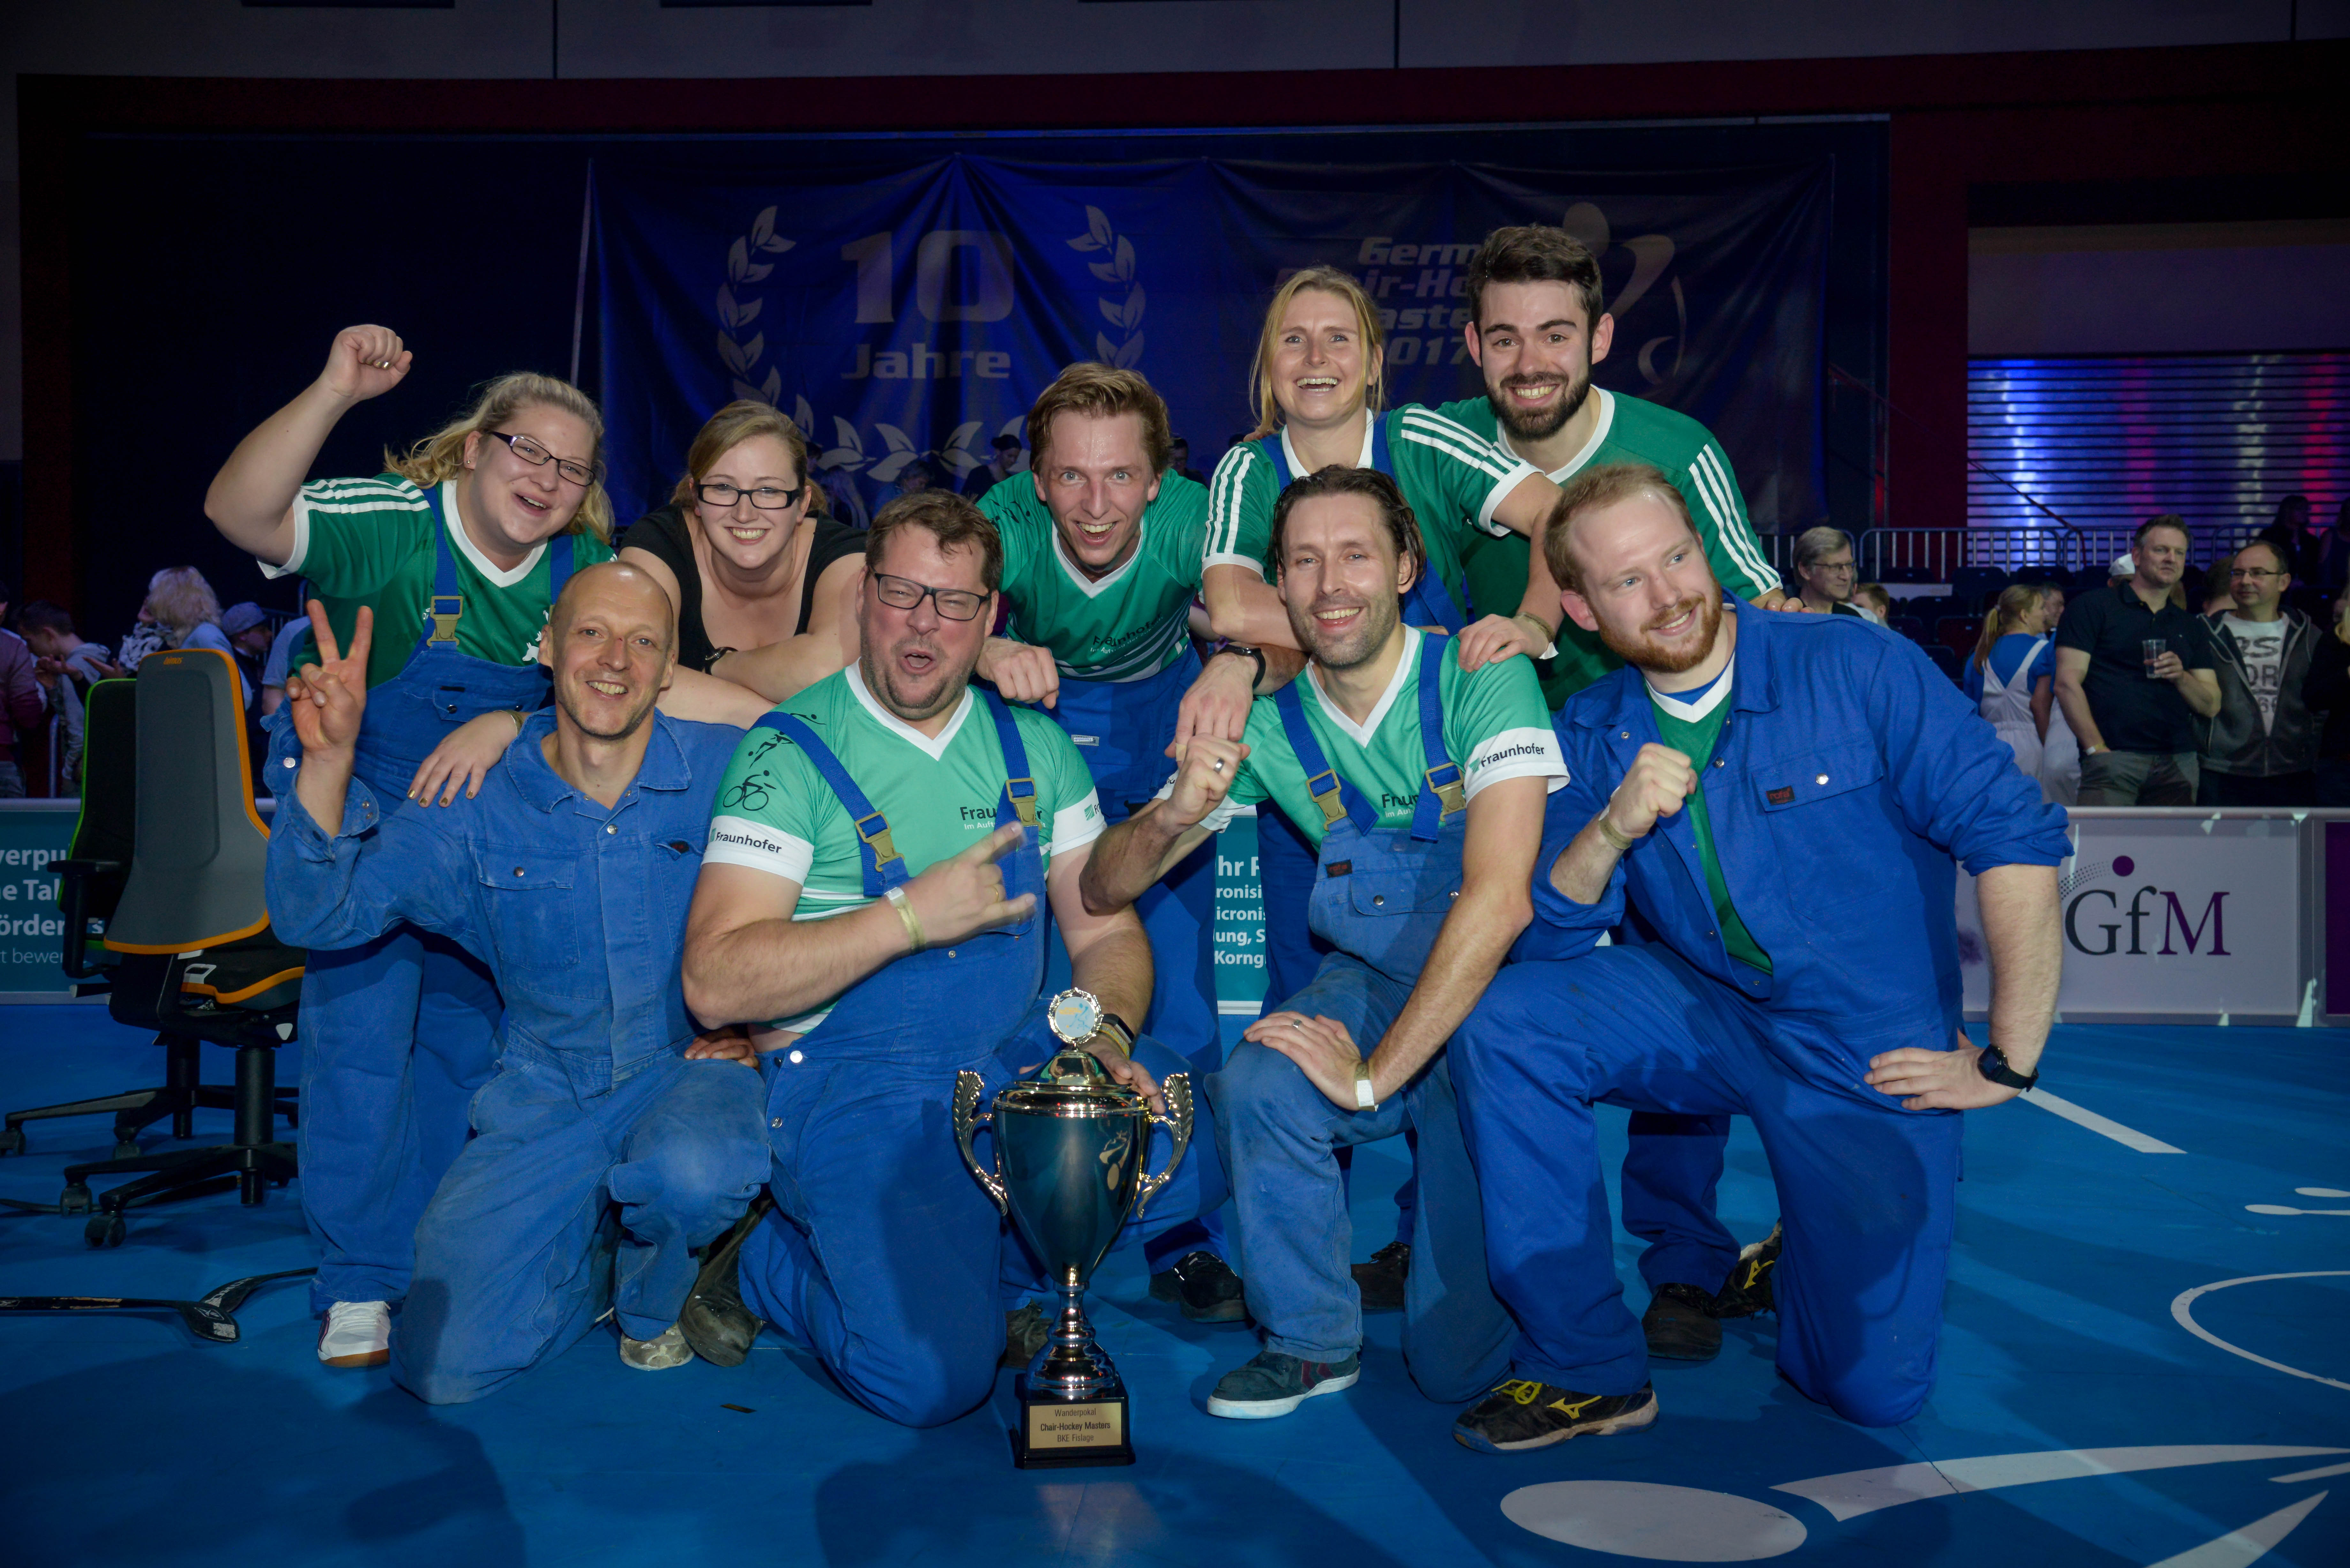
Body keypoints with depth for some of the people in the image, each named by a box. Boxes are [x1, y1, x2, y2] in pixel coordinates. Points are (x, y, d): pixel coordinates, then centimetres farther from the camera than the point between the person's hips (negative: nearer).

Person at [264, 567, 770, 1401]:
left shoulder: (728, 770, -5)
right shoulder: (481, 808, 0)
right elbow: (317, 914, -4)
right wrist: (328, 759, -18)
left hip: (689, 1072, -1)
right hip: (544, 1102, 2)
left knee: (696, 1174, -39)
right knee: (444, 1369, -11)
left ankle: (653, 1289, 0)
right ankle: (590, 1255, 23)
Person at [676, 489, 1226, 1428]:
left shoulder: (1034, 746, 10)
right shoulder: (791, 752, -6)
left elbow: (1105, 931, 11)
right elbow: (715, 983, -14)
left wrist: (1105, 1034, -11)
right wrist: (911, 916, -19)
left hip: (1023, 1062, 5)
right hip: (852, 1084, -5)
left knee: (1209, 1152, -21)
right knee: (932, 1375, -24)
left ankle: (956, 1259, 1)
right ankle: (766, 1272, 8)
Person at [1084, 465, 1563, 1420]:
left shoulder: (1481, 681, -19)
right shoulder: (1267, 722, -6)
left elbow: (1499, 901, -30)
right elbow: (1102, 892, -1)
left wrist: (1375, 1074, -29)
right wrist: (1173, 814, -24)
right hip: (1373, 976, 4)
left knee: (1460, 1359, -8)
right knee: (1257, 1089, -30)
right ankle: (1309, 1340, -4)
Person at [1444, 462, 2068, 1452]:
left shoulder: (1860, 670, -13)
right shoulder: (1594, 736, 0)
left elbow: (2018, 837, -16)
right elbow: (1558, 928, -3)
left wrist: (2009, 1060, -15)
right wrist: (1611, 829, -23)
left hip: (1873, 1056, -3)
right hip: (1708, 1013, 3)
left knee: (1874, 1387, -8)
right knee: (1504, 1021, -24)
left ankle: (1809, 1252, 29)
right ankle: (1587, 1369, -10)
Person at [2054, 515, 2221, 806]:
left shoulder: (2191, 626, 22)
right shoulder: (2093, 607, 6)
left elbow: (2212, 706, 18)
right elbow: (2067, 683, -4)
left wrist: (2181, 677, -4)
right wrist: (2097, 749, -12)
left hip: (2178, 764, 5)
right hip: (2114, 758, -5)